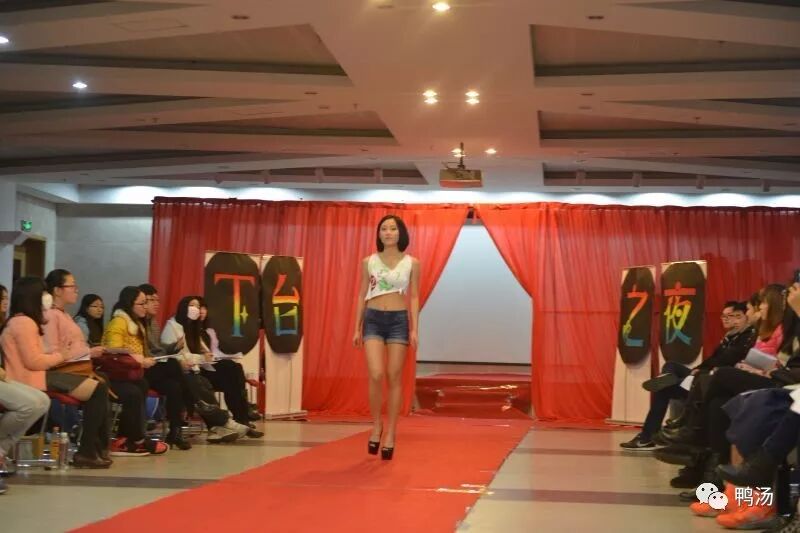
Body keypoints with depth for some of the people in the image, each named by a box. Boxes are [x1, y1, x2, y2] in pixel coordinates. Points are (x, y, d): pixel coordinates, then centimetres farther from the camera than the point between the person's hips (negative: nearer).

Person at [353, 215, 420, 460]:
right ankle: (376, 425, 6)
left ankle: (390, 432, 9)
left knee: (394, 377, 1)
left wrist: (414, 329, -3)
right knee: (376, 375, -14)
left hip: (399, 320, 0)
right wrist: (357, 328, 5)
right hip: (373, 319, 0)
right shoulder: (368, 262, 6)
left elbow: (414, 297, 5)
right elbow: (362, 296, 9)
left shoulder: (411, 263, 4)